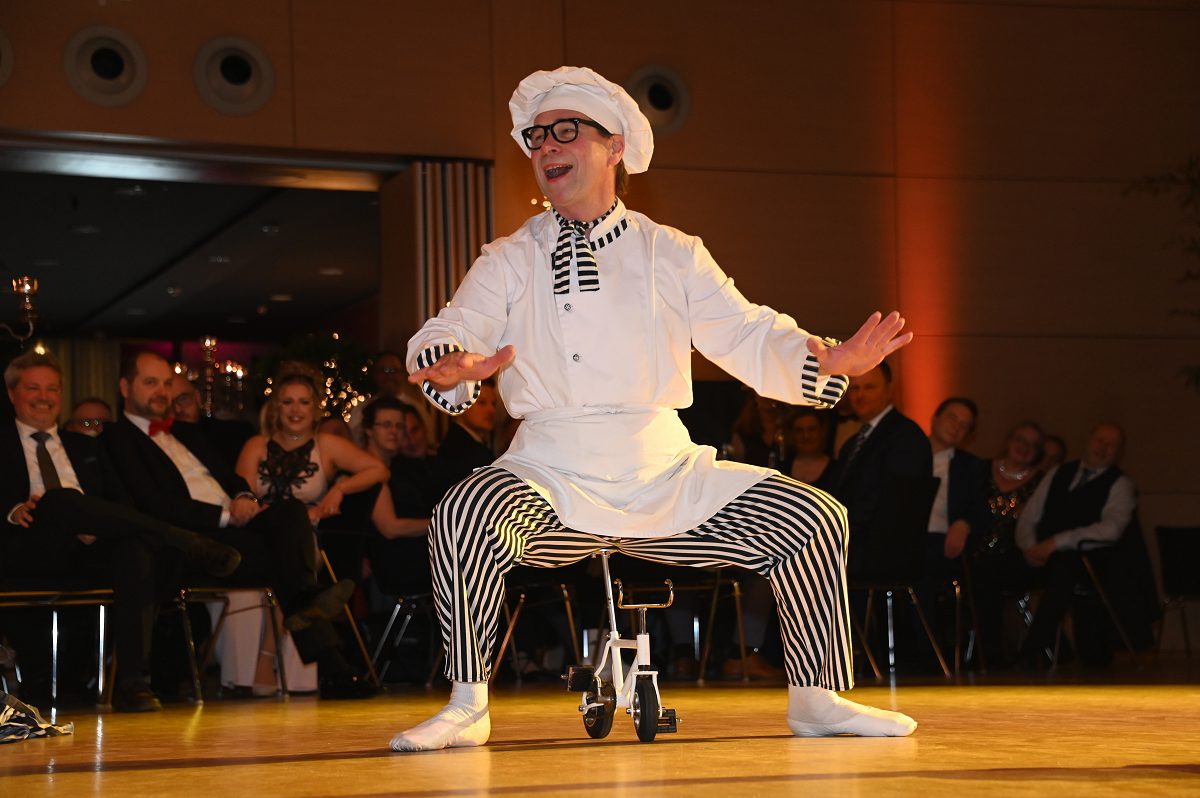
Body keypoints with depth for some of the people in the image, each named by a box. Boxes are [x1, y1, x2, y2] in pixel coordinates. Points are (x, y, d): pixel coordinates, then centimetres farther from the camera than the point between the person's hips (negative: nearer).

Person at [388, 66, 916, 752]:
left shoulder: (672, 255, 12)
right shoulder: (511, 262, 9)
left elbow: (747, 335, 6)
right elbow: (445, 335, -5)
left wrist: (823, 360, -16)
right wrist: (454, 366, -32)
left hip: (666, 473, 2)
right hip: (552, 481, -2)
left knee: (813, 519, -12)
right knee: (467, 517, -33)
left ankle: (817, 697, 5)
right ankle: (467, 707, -18)